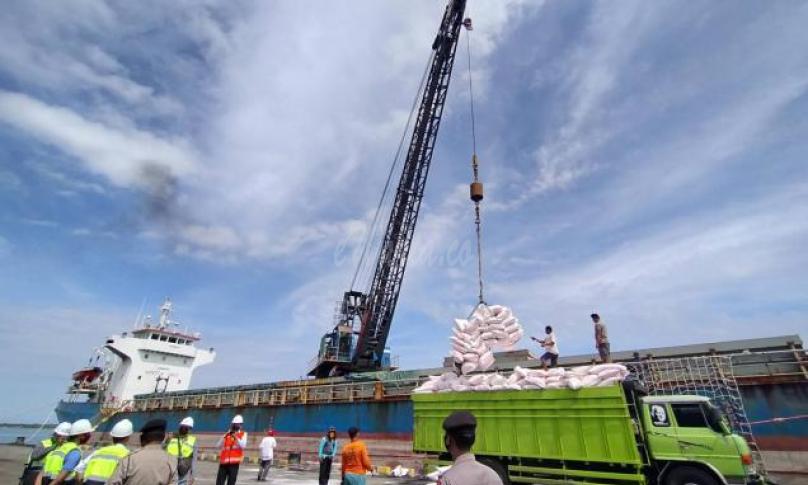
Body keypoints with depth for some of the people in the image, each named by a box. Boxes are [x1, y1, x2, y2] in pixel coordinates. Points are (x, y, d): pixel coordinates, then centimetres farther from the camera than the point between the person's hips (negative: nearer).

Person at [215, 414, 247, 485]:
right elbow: (218, 446, 6)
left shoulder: (243, 434, 4)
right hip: (223, 462, 3)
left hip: (234, 463, -3)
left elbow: (243, 446, -12)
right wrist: (224, 436, -7)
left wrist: (235, 437, -18)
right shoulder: (227, 434, 14)